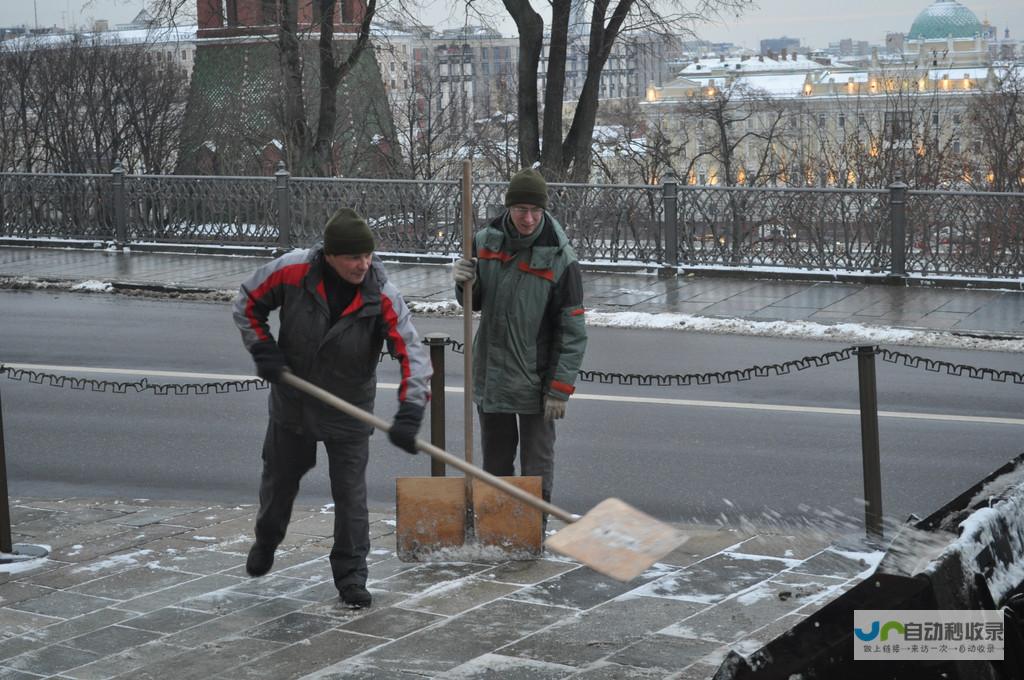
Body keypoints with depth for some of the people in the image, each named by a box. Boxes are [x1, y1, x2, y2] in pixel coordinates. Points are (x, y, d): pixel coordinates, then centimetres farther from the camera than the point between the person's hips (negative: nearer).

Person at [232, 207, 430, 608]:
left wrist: (409, 413, -38)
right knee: (279, 480, 22)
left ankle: (350, 576, 15)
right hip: (292, 404, 2)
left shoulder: (382, 297, -24)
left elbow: (412, 353, -27)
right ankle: (266, 540, 50)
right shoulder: (292, 271, -22)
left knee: (350, 494, 1)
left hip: (348, 413, -2)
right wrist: (264, 351, -14)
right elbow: (248, 305, -4)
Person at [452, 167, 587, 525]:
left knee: (537, 466, 1)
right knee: (495, 462, 16)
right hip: (490, 374, 5)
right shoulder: (486, 241, 1)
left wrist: (560, 388, -14)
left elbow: (572, 330, -10)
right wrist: (464, 283, -10)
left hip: (534, 381, -5)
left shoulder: (559, 258, -12)